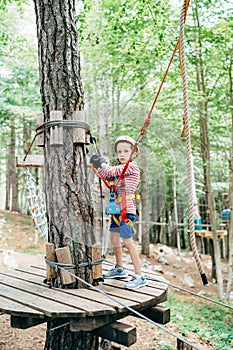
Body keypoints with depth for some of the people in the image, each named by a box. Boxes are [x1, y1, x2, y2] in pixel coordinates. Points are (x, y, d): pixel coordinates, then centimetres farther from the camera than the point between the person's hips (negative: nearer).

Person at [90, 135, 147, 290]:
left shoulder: (132, 166, -10)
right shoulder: (120, 168, 18)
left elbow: (109, 172, -14)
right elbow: (105, 176, 18)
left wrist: (103, 163, 5)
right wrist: (99, 164, 3)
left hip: (126, 209, -10)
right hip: (117, 209, 10)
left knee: (128, 241, -12)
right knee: (114, 238, 18)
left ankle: (140, 276, -7)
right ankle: (120, 268, 35)